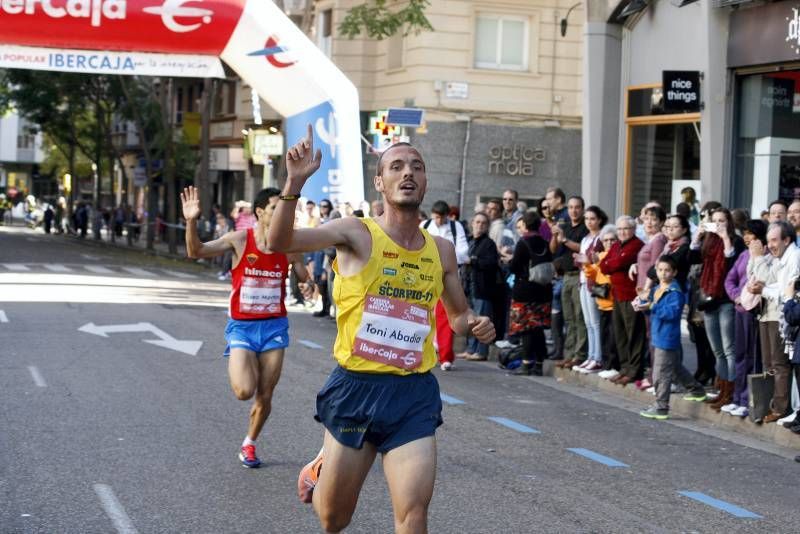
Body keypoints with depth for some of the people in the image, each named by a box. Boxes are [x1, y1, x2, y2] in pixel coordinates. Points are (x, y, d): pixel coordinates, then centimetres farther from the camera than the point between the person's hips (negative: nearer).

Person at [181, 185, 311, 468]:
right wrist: (191, 222, -28)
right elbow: (196, 252, -13)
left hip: (274, 327, 2)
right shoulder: (240, 240, -9)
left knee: (264, 397, 5)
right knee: (244, 391, -19)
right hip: (242, 327, -2)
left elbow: (307, 280, 9)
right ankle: (236, 365, 17)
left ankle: (249, 444, 32)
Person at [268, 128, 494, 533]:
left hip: (414, 395, 2)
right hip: (355, 388, -2)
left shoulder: (441, 250, 7)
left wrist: (474, 325, -2)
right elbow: (280, 241, -21)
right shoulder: (357, 234, -7)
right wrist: (295, 183, -37)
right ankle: (319, 472, 48)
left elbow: (458, 314, 22)